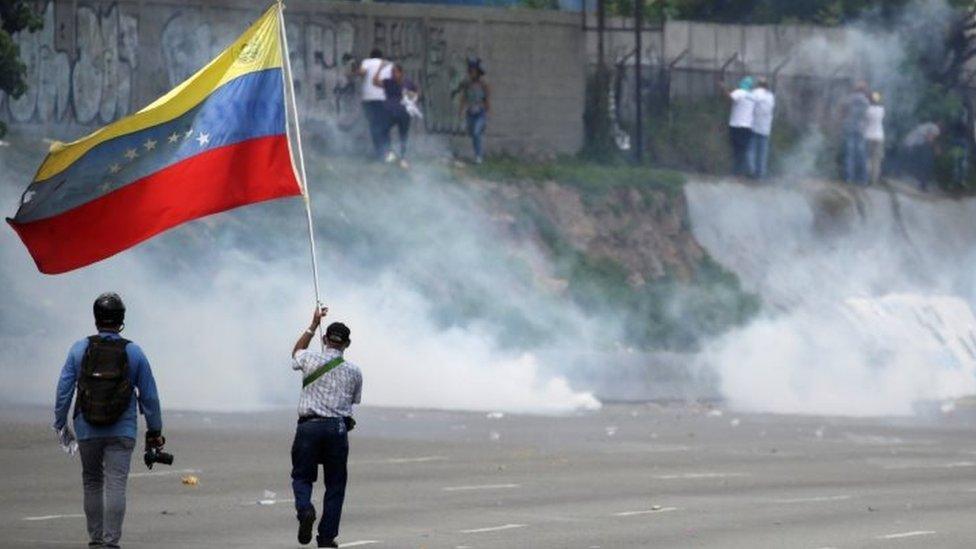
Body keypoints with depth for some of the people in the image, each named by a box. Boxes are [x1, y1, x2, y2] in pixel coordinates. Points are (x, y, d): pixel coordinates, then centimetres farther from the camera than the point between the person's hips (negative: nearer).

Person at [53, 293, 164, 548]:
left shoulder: (79, 350, -2)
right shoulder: (133, 352, -1)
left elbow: (64, 390, -2)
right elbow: (149, 395, 3)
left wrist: (60, 423, 8)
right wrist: (154, 430, 13)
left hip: (87, 431, 1)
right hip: (122, 431, -1)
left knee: (92, 484, 16)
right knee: (115, 485, -7)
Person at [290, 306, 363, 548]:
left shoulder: (310, 359, 2)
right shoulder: (353, 372, 5)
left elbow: (296, 352, 26)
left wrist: (313, 325, 28)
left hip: (308, 426, -1)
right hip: (338, 427, 1)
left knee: (302, 476, 10)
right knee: (335, 484, 8)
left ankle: (304, 508, -22)